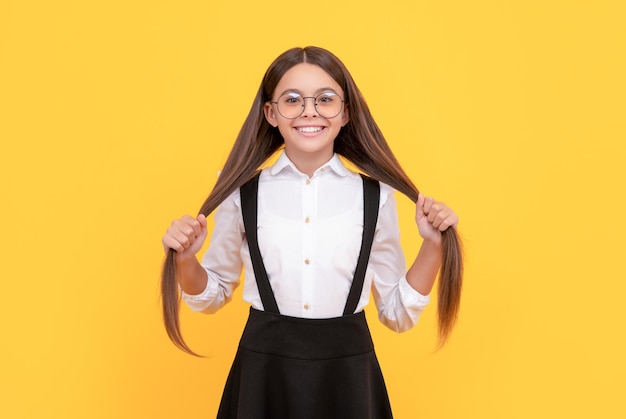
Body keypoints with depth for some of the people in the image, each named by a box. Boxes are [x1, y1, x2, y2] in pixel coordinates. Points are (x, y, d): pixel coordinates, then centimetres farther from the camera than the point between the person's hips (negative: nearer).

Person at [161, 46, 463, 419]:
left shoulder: (376, 195, -4)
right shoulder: (243, 192, -4)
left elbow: (398, 314, 3)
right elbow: (213, 296, 9)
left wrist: (433, 246, -8)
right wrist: (186, 260, -10)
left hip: (348, 373, 0)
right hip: (264, 371, 0)